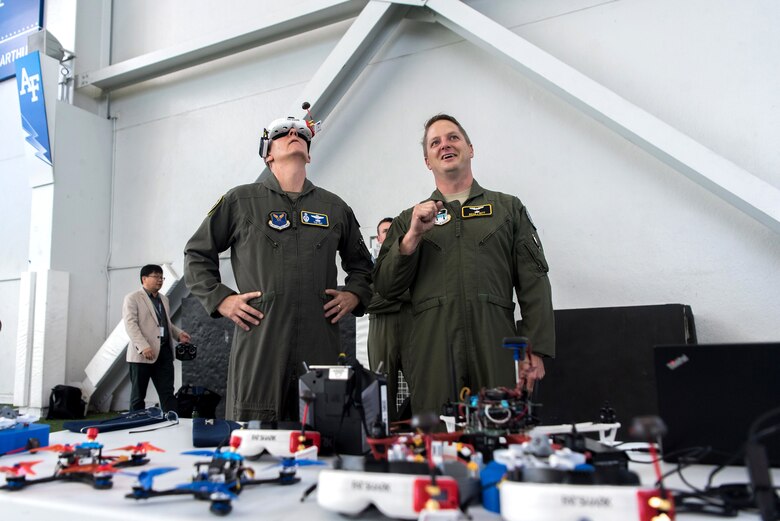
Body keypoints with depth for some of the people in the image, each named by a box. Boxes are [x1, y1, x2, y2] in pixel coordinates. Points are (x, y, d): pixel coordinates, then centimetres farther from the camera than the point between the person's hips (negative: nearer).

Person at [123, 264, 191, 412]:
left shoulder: (164, 299, 20)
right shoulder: (132, 298, -2)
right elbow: (130, 324, -13)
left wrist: (179, 334, 7)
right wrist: (143, 346, -24)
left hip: (164, 352, 6)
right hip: (142, 354, -6)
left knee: (168, 393, 2)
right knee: (138, 395, 5)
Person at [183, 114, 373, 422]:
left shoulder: (335, 207, 17)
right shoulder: (241, 201, 9)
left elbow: (361, 263, 28)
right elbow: (197, 253, 15)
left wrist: (355, 295, 10)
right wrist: (219, 299, 2)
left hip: (320, 347, 2)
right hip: (257, 344, -2)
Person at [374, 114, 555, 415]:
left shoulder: (509, 208, 16)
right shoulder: (408, 220, 17)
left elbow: (534, 283, 7)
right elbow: (385, 288, 8)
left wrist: (536, 350, -3)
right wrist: (412, 237, -6)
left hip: (495, 354, 0)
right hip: (432, 355, 1)